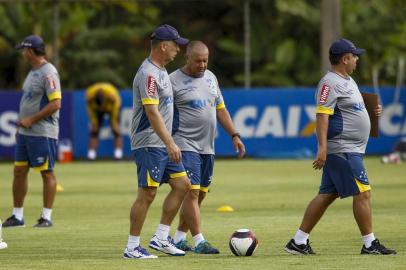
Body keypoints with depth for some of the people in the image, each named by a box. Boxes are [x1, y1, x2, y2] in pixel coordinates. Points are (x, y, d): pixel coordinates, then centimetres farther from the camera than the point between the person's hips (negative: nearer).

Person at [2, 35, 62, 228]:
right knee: (19, 171, 9)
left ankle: (46, 217, -1)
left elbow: (55, 104, -21)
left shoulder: (48, 73, -14)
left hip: (42, 133, -10)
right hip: (25, 132, 10)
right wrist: (21, 125, 18)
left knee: (47, 173, -4)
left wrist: (31, 120, -19)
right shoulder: (33, 72, 16)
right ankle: (17, 216, 15)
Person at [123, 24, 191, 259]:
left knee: (182, 185, 7)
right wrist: (170, 143, -28)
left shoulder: (161, 71, 16)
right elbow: (152, 112, -24)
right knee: (147, 193, -8)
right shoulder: (148, 74, -16)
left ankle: (161, 238, 12)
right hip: (149, 144, -10)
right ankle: (132, 248, -2)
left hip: (164, 145, 10)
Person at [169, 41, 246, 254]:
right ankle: (199, 242, -14)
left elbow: (220, 109, 21)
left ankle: (178, 239, 17)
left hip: (207, 147, 7)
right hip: (186, 146, -7)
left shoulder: (210, 77, 14)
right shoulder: (174, 81, -8)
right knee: (192, 192, -13)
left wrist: (234, 136, 15)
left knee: (199, 195, 8)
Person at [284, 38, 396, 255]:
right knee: (363, 192, -9)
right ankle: (370, 244, -4)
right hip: (341, 149, -10)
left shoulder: (348, 81, 19)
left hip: (351, 150, 10)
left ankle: (299, 242, 10)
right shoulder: (330, 83, -13)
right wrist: (322, 148, -30)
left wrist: (372, 111, 13)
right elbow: (322, 114, -21)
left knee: (327, 195, 9)